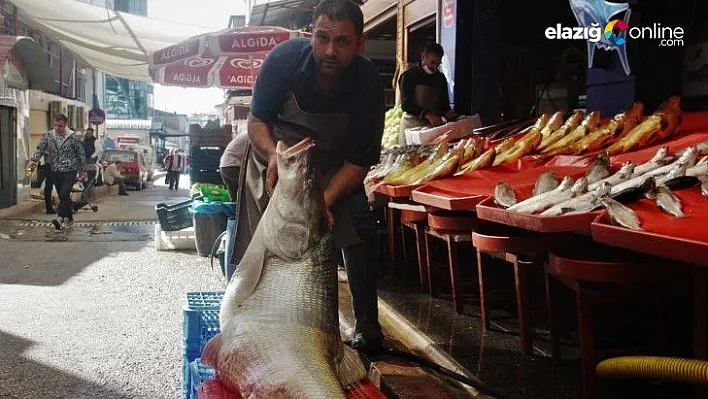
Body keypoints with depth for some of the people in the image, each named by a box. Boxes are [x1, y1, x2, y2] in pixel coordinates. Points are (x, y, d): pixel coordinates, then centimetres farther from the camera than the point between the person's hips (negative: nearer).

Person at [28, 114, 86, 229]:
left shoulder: (73, 137, -6)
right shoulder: (49, 136, 4)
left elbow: (81, 155, -1)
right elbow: (40, 148, 4)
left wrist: (83, 171, 1)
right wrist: (33, 159, -15)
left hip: (70, 171, -4)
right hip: (56, 171, 5)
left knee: (64, 195, -19)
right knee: (63, 197, 10)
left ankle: (61, 218, -22)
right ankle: (69, 219, 20)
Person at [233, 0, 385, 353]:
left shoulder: (367, 82, -26)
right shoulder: (285, 58, -26)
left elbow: (359, 161, -20)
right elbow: (257, 120, -15)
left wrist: (325, 202, -34)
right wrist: (273, 156, -36)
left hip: (334, 169, 0)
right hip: (274, 155, 1)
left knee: (356, 231, -16)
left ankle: (366, 327, -2)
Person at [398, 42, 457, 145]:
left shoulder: (441, 78, 14)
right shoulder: (409, 76, -3)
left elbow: (444, 102, 19)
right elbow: (406, 104, -13)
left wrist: (447, 113, -6)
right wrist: (428, 114, -27)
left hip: (435, 124, 4)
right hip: (412, 124, -4)